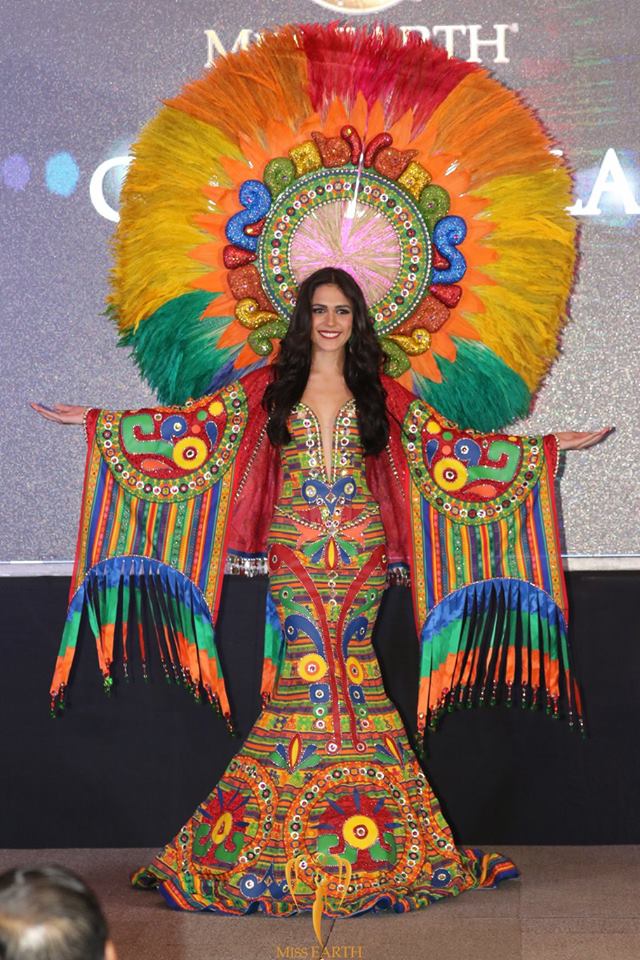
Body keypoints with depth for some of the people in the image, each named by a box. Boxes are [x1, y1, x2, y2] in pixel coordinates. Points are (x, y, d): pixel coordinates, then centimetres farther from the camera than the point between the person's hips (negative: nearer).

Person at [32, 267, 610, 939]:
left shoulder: (380, 394, 11)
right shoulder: (269, 387, 10)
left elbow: (449, 440, 13)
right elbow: (190, 421, 11)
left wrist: (551, 444, 12)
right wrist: (92, 421, 8)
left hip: (361, 552, 1)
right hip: (295, 553, -1)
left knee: (344, 667, -5)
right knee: (312, 664, -9)